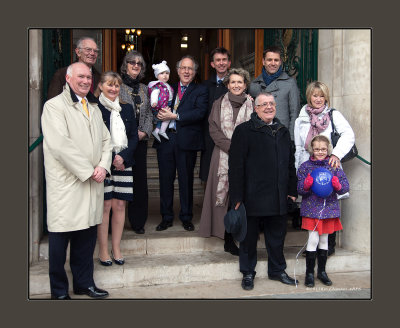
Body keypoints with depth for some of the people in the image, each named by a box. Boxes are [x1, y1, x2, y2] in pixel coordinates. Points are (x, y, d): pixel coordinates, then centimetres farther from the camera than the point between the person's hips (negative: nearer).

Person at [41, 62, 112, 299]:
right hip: (66, 184, -6)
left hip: (93, 183, 6)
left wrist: (103, 166, -2)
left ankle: (84, 283, 26)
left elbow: (106, 140, 16)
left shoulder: (94, 107, 19)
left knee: (87, 236, 12)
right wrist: (88, 171, -15)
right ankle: (59, 291, 15)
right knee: (61, 237, 1)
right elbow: (60, 144, -16)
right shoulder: (54, 106, -4)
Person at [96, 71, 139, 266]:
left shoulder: (127, 109, 15)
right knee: (105, 205, -4)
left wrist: (123, 156, -5)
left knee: (120, 206, 3)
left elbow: (134, 137, 11)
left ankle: (116, 248, 13)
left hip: (123, 163, 4)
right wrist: (111, 159, -10)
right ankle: (103, 251, 6)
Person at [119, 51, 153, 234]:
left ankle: (138, 221, 14)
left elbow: (148, 113, 16)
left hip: (140, 139, 5)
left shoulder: (143, 88, 16)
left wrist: (144, 132, -1)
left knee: (139, 179, 5)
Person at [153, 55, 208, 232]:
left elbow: (200, 112, -11)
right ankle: (166, 217, 19)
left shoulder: (200, 90, 5)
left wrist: (175, 116, -16)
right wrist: (160, 114, -5)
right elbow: (157, 108, 19)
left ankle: (186, 217, 17)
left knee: (186, 180, 4)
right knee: (165, 179, 7)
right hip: (165, 139, 4)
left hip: (186, 140, -3)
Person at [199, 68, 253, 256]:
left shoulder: (252, 105, 10)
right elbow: (214, 129, 2)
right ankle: (228, 239, 4)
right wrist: (230, 147, -10)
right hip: (223, 157, 0)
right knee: (225, 195, -2)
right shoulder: (219, 104, 10)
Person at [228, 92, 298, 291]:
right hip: (253, 197, -5)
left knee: (277, 235, 15)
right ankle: (248, 273, 22)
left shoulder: (283, 132, 14)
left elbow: (290, 163, 20)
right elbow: (236, 166, -9)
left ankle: (277, 270, 31)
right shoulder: (244, 131, -4)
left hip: (278, 198, 5)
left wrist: (292, 189, 14)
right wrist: (237, 196, -13)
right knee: (249, 236, 7)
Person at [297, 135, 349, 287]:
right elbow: (299, 189, -4)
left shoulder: (334, 166, 3)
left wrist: (338, 185, -21)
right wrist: (306, 185, -25)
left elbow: (345, 186, 1)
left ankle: (322, 271, 26)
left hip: (329, 209, 3)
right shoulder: (305, 167, -2)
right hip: (311, 209, -2)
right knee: (313, 239, -6)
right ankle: (309, 273, 8)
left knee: (324, 240, 12)